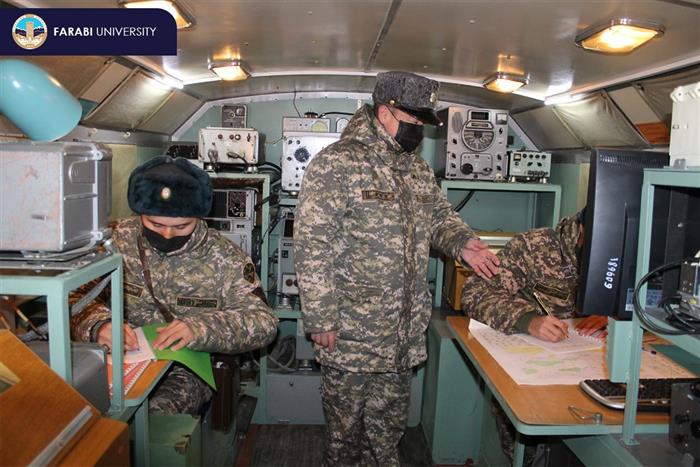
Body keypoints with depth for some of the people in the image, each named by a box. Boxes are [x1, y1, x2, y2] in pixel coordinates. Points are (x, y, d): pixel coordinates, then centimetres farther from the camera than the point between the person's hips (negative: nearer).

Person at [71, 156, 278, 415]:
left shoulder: (225, 258, -5)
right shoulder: (117, 240, 0)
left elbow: (263, 322, -9)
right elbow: (74, 297, 1)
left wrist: (200, 329, -25)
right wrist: (98, 324, -23)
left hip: (187, 370, -2)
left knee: (155, 413, -30)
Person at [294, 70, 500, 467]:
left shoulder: (418, 169, 9)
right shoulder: (337, 164, -15)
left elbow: (439, 216, 20)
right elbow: (312, 248, -18)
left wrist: (462, 242, -3)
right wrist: (321, 319, -19)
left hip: (405, 333, 7)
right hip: (350, 332, -6)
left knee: (391, 424, 21)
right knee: (346, 424, 13)